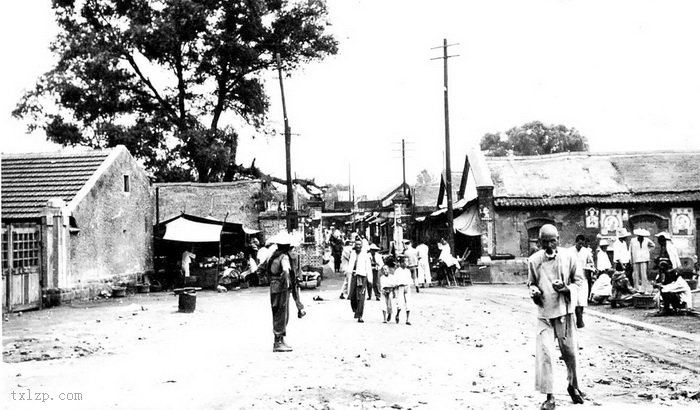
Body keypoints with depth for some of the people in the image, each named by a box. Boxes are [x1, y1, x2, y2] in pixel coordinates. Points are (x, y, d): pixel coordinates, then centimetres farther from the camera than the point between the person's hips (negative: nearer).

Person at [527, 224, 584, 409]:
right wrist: (533, 291, -10)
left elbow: (578, 280, 5)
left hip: (565, 311, 0)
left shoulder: (568, 257, -3)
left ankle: (573, 386, 37)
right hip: (544, 313, 0)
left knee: (569, 352, 11)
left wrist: (566, 288, -14)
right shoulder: (534, 260, -2)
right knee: (544, 354, -7)